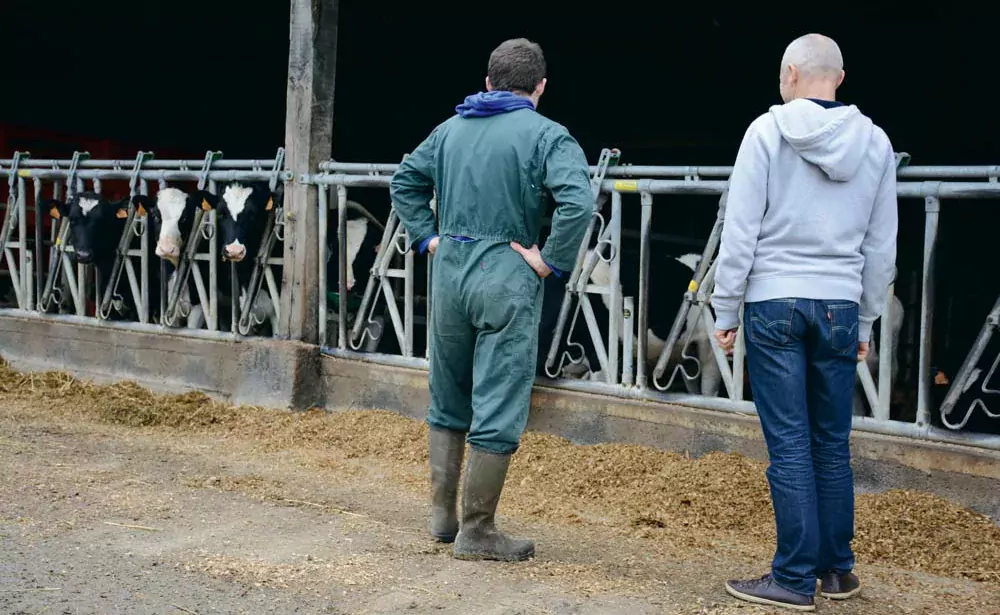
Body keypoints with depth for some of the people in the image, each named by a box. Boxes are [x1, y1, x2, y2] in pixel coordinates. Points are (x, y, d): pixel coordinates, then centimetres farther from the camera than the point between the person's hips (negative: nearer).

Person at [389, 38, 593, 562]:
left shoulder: (451, 129, 11)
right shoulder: (546, 136, -7)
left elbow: (404, 181, 21)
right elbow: (578, 203, -21)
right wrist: (551, 262, -12)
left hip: (449, 269, 6)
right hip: (507, 276, -6)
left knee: (448, 401, 19)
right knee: (498, 411, 2)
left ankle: (442, 515, 26)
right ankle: (477, 533, 7)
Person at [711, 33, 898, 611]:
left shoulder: (768, 131, -5)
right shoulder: (875, 142, 7)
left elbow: (741, 230, -7)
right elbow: (882, 247, 11)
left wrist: (726, 310, 1)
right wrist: (866, 322, 19)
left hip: (775, 304, -3)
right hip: (841, 307, 4)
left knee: (789, 444, -1)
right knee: (832, 444, 12)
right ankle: (837, 568, 20)